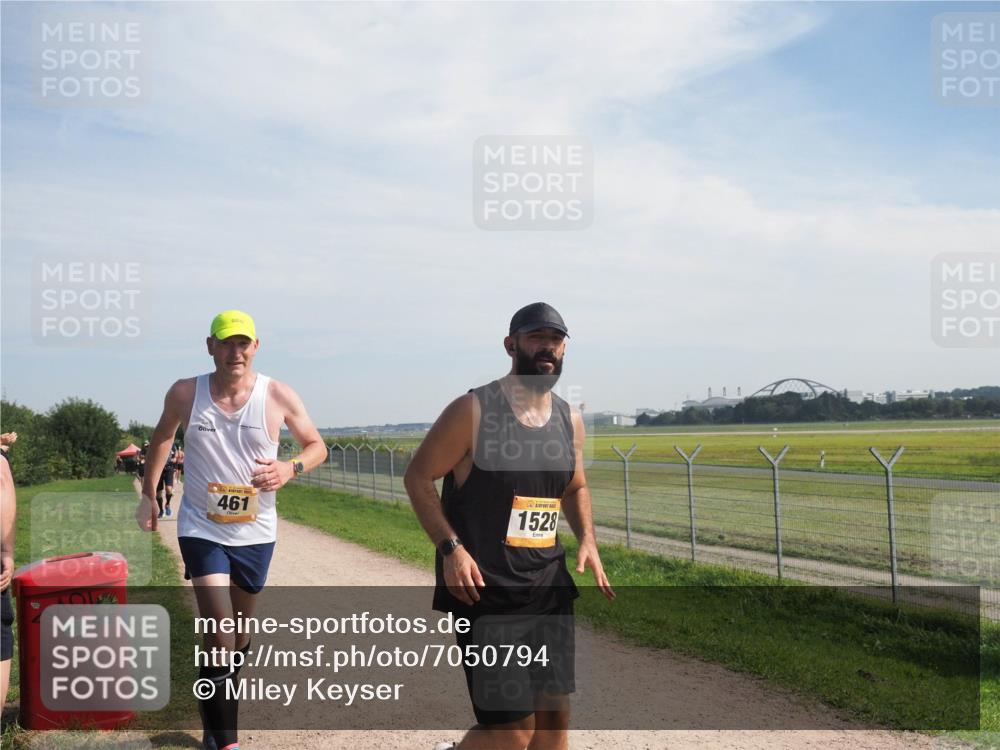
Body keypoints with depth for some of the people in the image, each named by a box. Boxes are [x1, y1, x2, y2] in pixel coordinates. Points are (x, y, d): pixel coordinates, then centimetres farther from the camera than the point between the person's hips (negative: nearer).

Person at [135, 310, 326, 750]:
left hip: (255, 532, 2)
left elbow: (316, 445, 1)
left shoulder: (279, 396, -10)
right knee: (220, 636, -14)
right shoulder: (185, 394, -8)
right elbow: (162, 437, 13)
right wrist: (148, 494, 13)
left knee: (240, 633, 17)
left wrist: (290, 468, -19)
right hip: (202, 530, -2)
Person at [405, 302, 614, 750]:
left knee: (554, 714, 10)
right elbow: (418, 477, -6)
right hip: (484, 589, -6)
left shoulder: (570, 420, 8)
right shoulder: (473, 410, -11)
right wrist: (450, 548, -17)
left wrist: (587, 539, 4)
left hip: (549, 586, 6)